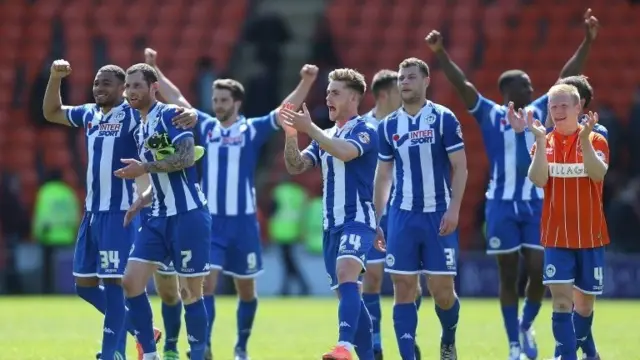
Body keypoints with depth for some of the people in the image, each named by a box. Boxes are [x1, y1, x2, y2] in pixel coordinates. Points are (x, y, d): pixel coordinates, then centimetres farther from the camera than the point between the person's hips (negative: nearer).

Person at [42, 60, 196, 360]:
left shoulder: (133, 113, -7)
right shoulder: (89, 115, 13)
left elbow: (168, 111, -16)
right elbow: (51, 113, 26)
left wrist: (189, 115, -39)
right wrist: (55, 78, 12)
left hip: (119, 211, -8)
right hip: (92, 211, 8)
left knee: (113, 282, -8)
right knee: (84, 285, 12)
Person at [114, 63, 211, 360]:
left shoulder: (169, 114, -7)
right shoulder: (141, 130, 17)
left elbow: (187, 157, -20)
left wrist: (145, 168, -19)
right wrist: (139, 203, 13)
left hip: (188, 215, -8)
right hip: (160, 217, 8)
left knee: (190, 291, -3)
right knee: (131, 282, -1)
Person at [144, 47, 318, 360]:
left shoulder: (252, 130, -1)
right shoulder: (204, 126, 6)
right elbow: (176, 99, 10)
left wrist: (306, 82, -22)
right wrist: (154, 70, 8)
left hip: (243, 222, -1)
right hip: (209, 221, 1)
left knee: (246, 289, 10)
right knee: (206, 283, -11)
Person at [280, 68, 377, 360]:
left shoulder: (363, 130, -6)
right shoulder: (325, 136, 16)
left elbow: (344, 152, -27)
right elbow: (296, 167, 8)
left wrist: (308, 127, -26)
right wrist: (291, 134, -8)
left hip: (357, 220, -8)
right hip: (331, 224, 8)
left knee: (346, 277, -28)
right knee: (348, 294, 11)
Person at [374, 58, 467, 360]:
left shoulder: (443, 119, -3)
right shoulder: (389, 126, 8)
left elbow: (459, 167, -3)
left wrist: (453, 210, -13)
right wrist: (376, 220, 11)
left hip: (438, 215, -3)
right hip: (402, 216, 3)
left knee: (442, 290, -2)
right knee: (403, 289, -3)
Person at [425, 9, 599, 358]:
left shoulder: (540, 112, 8)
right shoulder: (490, 115, 0)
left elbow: (567, 78, 6)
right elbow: (462, 84, -9)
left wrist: (586, 43, -3)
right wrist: (440, 53, -22)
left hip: (536, 203, 2)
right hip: (502, 204, -2)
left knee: (538, 270, -5)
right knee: (509, 275, 3)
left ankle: (526, 327, 20)